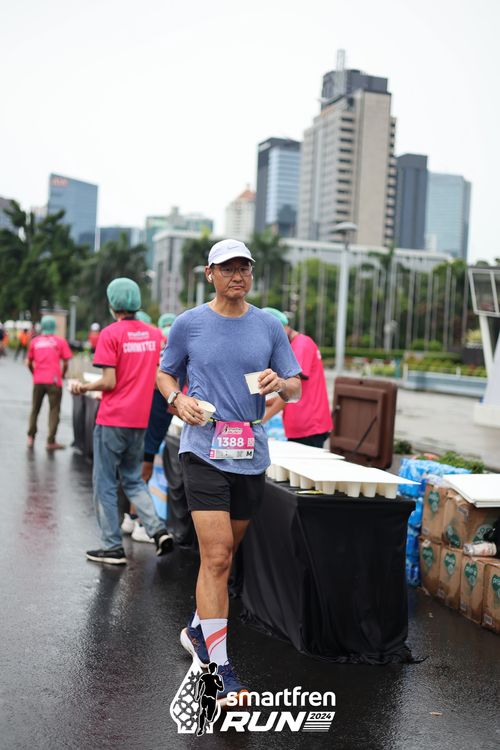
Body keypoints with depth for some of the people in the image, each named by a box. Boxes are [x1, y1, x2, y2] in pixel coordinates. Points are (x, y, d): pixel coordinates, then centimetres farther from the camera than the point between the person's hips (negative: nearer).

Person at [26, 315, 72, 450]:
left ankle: (31, 437, 14)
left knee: (35, 409, 16)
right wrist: (63, 375, 13)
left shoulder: (35, 341, 7)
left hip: (38, 381, 3)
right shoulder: (60, 341, 0)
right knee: (54, 411, 2)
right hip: (54, 381, -3)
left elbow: (29, 363, 9)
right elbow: (66, 363, -4)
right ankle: (51, 441, -2)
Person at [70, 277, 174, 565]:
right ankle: (158, 529, 2)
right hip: (140, 420, 6)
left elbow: (109, 382, -14)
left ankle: (113, 547, 9)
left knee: (105, 484, 6)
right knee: (133, 480, 19)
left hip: (113, 420, -6)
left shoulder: (111, 333, -11)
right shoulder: (155, 333, 6)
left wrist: (85, 387, 3)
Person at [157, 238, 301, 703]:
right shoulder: (188, 324, 2)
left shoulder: (270, 327, 7)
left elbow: (296, 389, 11)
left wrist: (280, 383, -12)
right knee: (216, 557, -11)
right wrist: (177, 400, -7)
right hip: (204, 451, -3)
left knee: (224, 555, 16)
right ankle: (223, 672, -5)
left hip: (251, 455, 4)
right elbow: (165, 374, 13)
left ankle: (197, 628, 40)